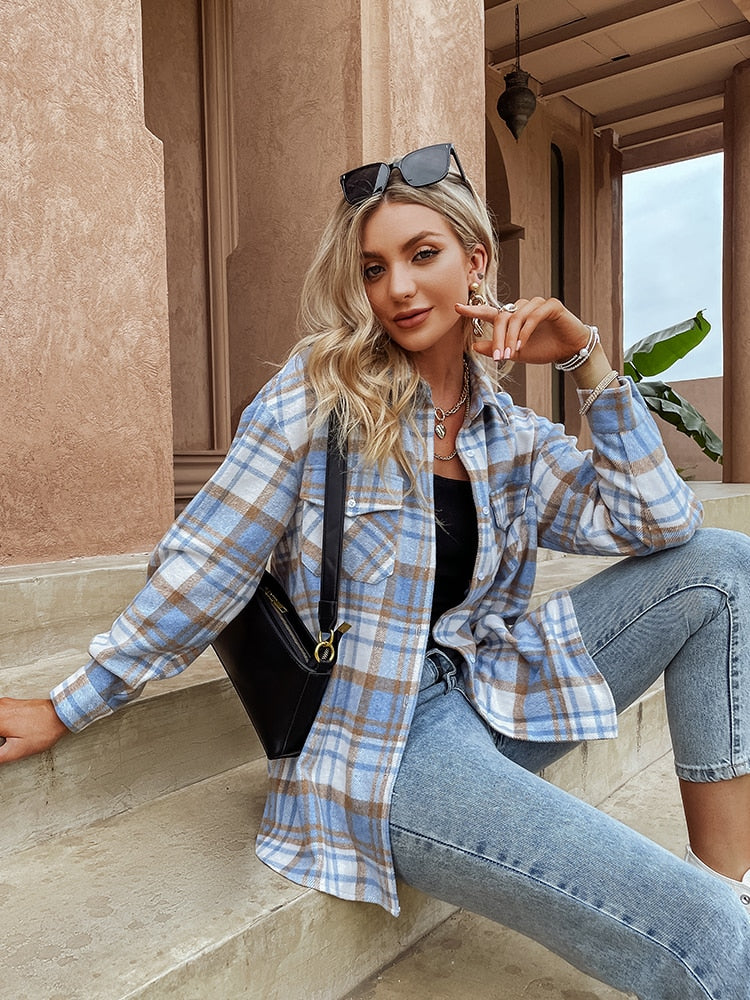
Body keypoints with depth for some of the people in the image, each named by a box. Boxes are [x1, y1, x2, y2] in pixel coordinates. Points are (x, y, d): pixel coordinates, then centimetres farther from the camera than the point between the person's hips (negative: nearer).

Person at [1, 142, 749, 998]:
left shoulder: (510, 435, 6)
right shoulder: (323, 391, -9)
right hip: (381, 745, -6)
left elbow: (659, 523, 0)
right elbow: (206, 564, -7)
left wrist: (587, 361, -6)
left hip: (490, 695, 7)